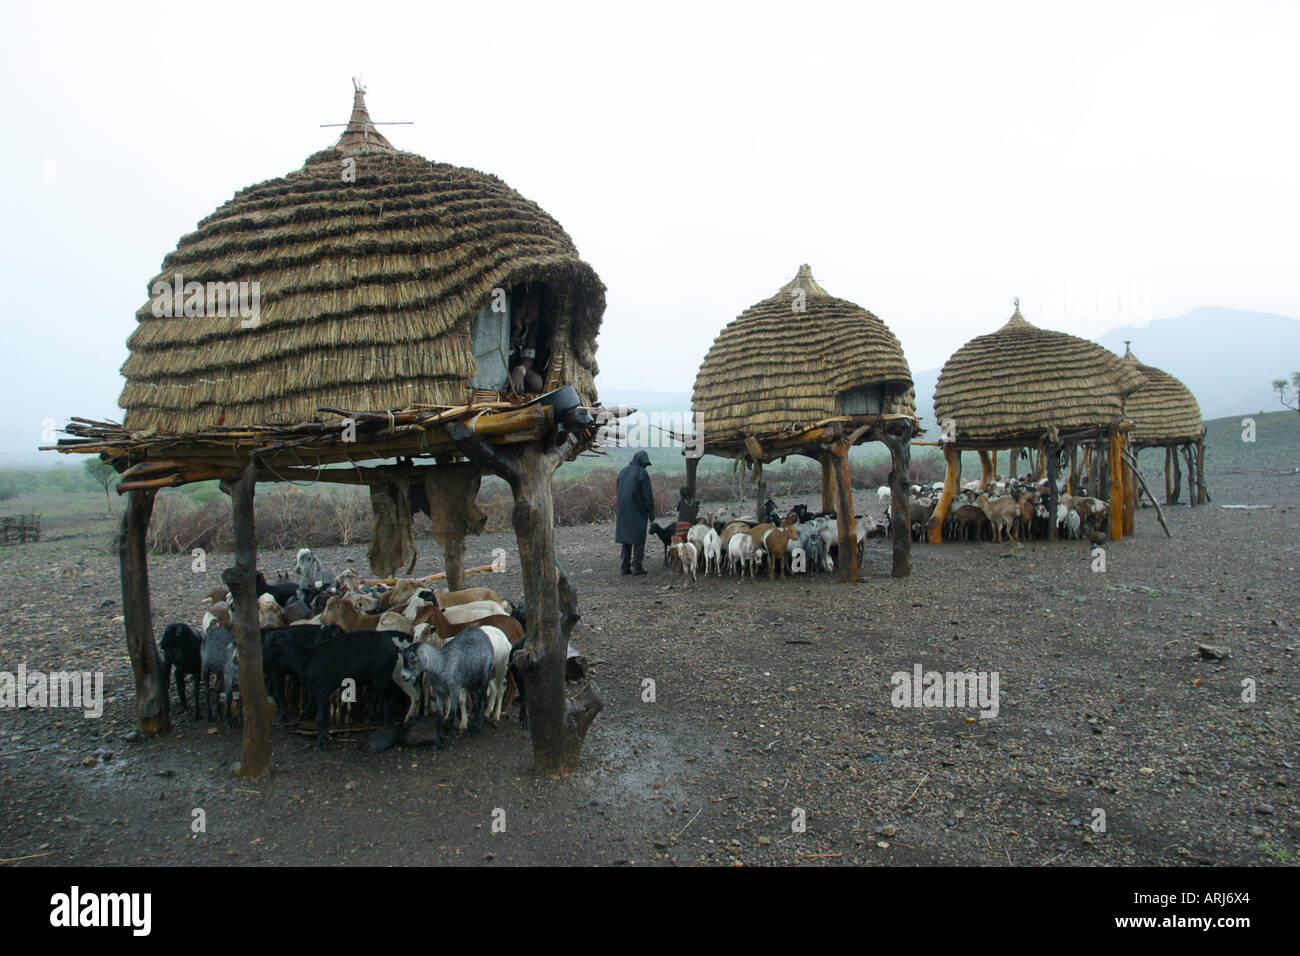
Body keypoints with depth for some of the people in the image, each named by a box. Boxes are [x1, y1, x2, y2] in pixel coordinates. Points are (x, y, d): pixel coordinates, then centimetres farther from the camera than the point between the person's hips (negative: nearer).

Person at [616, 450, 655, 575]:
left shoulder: (623, 472, 10)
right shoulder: (642, 473, -11)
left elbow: (619, 492, 13)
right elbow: (647, 494, -13)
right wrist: (651, 513, -7)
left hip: (624, 510, 6)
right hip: (638, 511, -6)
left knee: (626, 537, 10)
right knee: (638, 538, 2)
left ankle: (626, 567, 10)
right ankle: (636, 567, 0)